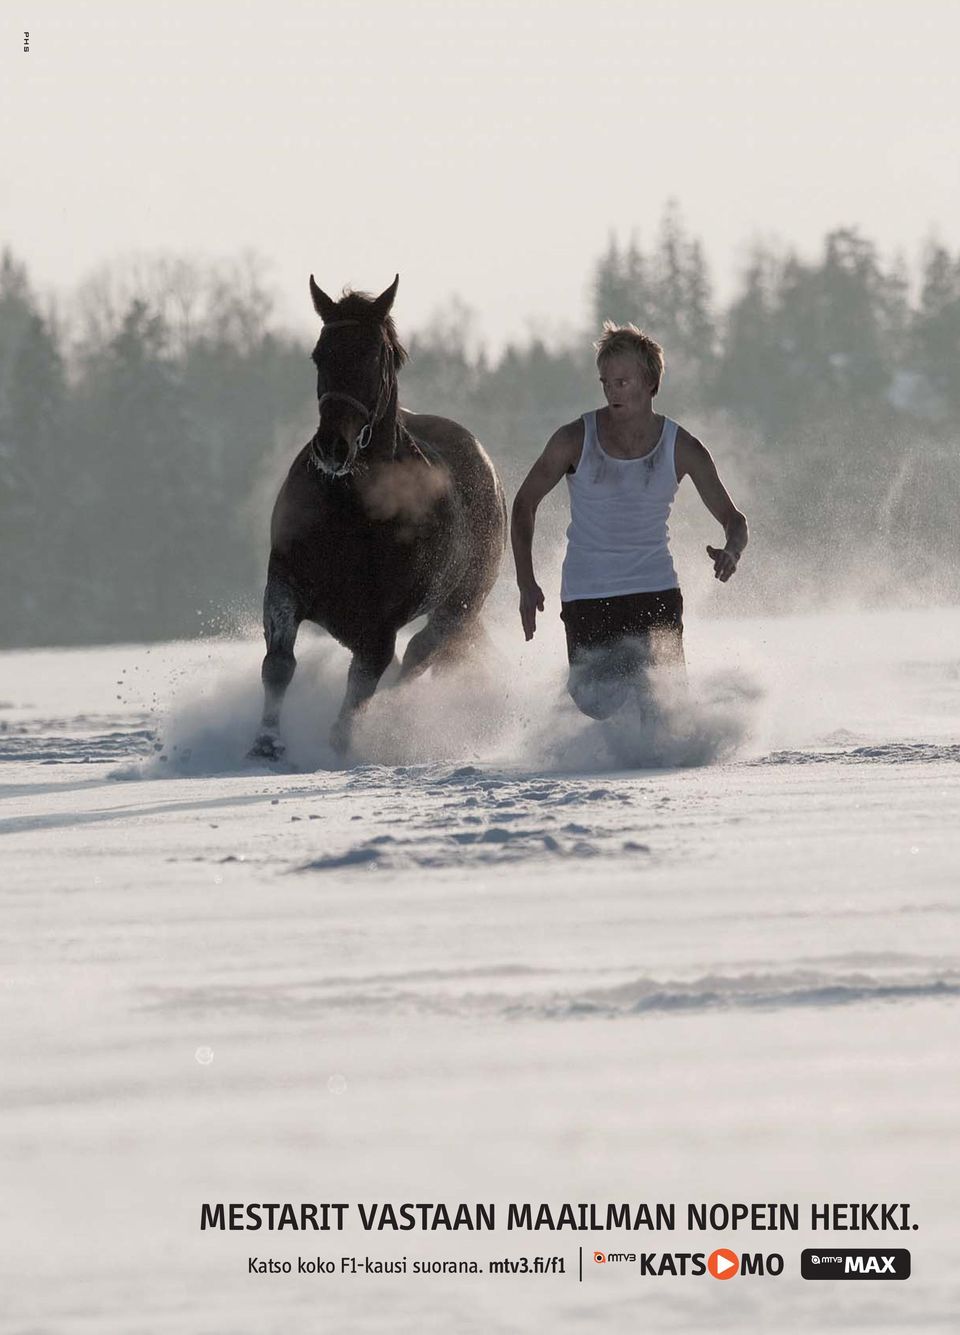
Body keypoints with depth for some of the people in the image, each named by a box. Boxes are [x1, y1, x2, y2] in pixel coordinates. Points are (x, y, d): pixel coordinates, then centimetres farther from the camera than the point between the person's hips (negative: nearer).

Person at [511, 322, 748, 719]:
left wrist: (730, 552, -21)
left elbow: (732, 519, 4)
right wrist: (526, 584, -2)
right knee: (597, 705, -9)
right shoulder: (575, 440, -5)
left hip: (655, 594, 1)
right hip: (587, 597, -1)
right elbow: (524, 503, 7)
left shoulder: (682, 448, -3)